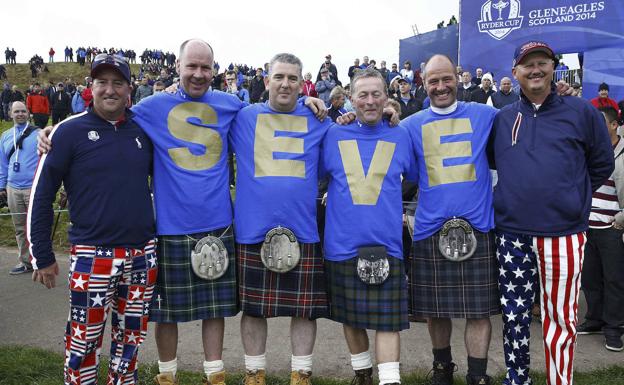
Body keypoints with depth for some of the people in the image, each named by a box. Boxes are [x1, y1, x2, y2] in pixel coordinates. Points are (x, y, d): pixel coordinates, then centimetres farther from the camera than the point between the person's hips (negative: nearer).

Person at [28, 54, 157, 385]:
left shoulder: (142, 130, 6)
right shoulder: (70, 131, -5)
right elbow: (41, 196, -3)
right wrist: (42, 257, -3)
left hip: (142, 255, 4)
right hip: (92, 257, -4)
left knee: (131, 334, 16)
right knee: (84, 339, 4)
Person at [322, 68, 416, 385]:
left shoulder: (400, 137, 6)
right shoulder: (334, 135, 4)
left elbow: (418, 179, 17)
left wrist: (401, 210, 10)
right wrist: (336, 199, 6)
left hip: (386, 242, -1)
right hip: (342, 242, 1)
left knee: (387, 318, -1)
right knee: (350, 315, 13)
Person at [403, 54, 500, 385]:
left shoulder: (484, 115, 7)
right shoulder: (411, 125, 7)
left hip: (477, 225, -1)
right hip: (430, 228, 1)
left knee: (479, 308, 2)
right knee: (435, 307, 11)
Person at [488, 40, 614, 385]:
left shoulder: (581, 112, 3)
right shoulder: (502, 119, 8)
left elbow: (602, 164, 10)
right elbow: (492, 161, 20)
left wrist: (572, 197, 7)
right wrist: (520, 190, 10)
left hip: (564, 235, -2)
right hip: (512, 234, 2)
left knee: (560, 318, 5)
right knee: (514, 317, 11)